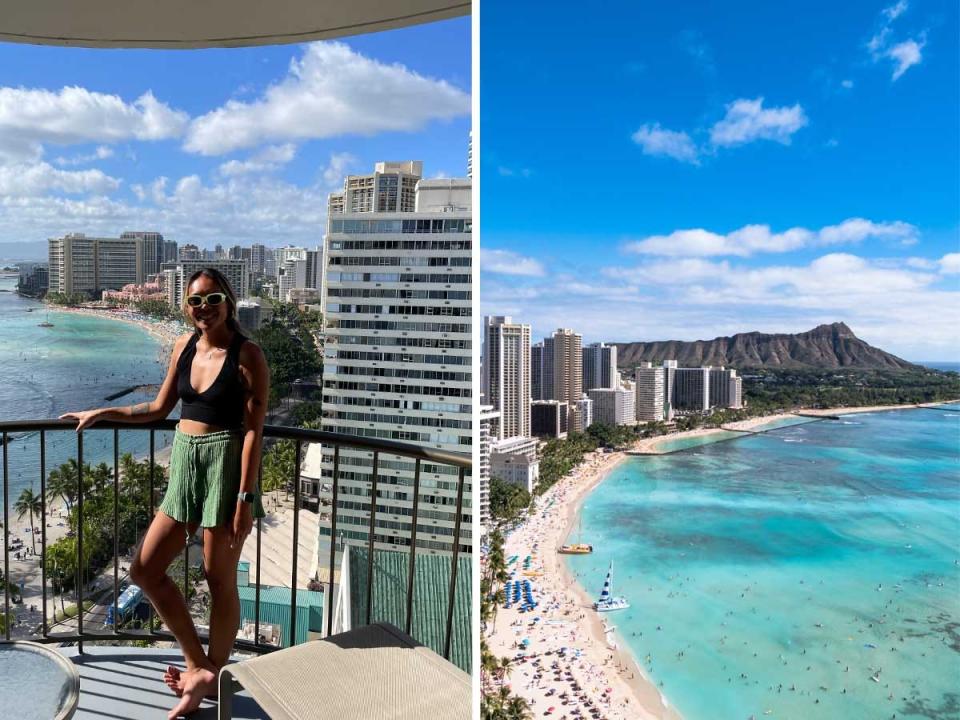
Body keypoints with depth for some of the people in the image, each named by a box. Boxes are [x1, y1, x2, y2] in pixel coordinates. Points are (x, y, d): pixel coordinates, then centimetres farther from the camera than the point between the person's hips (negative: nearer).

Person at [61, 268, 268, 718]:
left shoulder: (247, 355, -12)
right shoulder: (184, 346, 8)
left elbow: (253, 429, -15)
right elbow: (159, 409, 19)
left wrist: (245, 498, -18)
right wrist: (101, 414, 18)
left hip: (225, 464, -8)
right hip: (184, 464, 8)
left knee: (220, 581, 5)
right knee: (145, 569, 11)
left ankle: (213, 677, 26)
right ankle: (198, 664, 23)